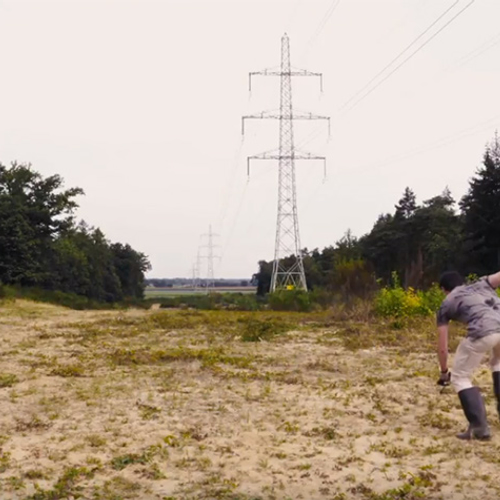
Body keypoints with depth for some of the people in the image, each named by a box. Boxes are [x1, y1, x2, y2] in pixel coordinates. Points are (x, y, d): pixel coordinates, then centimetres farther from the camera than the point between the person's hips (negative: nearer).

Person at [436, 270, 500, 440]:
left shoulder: (446, 305, 27)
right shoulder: (481, 284, 35)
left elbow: (442, 347, 26)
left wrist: (444, 372, 40)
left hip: (483, 331, -4)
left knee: (459, 378, 18)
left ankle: (479, 426, 8)